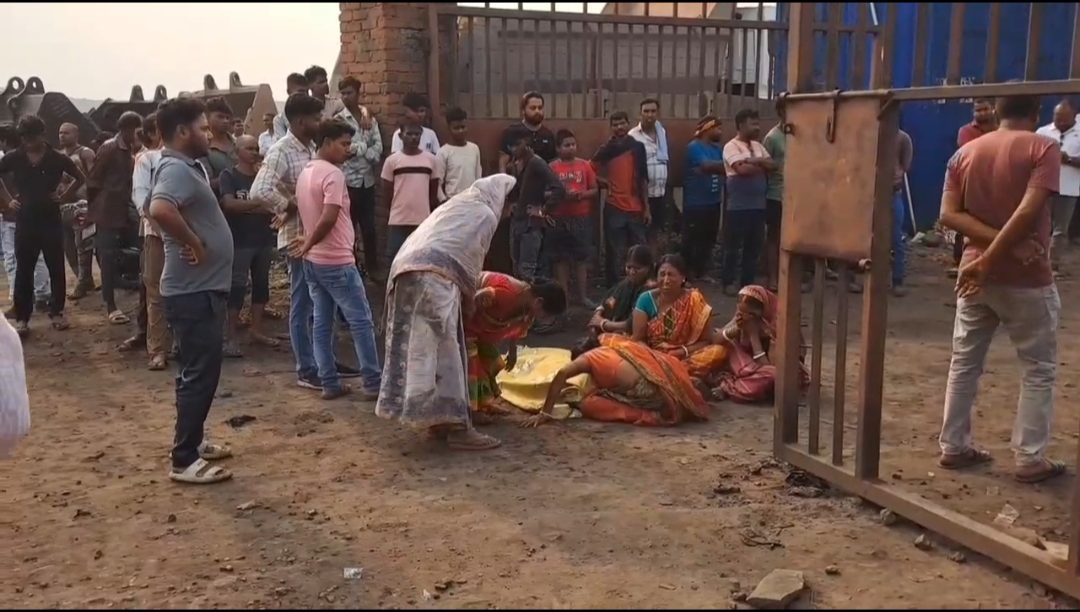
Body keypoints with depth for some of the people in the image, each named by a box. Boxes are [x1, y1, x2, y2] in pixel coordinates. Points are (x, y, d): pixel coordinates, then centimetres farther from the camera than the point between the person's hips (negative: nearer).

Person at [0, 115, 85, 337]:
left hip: (51, 220, 0)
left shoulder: (57, 158, -3)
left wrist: (64, 196, 2)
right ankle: (21, 318, 8)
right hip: (25, 221, 0)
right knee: (23, 271, 3)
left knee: (56, 269, 6)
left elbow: (80, 178, 10)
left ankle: (56, 312, 19)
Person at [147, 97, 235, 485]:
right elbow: (160, 209, -39)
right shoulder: (177, 169, -19)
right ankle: (184, 461, 3)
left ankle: (192, 441, 31)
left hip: (203, 288, 10)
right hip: (194, 291, -10)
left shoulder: (189, 166, 13)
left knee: (199, 371, 19)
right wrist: (193, 243, -25)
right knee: (200, 374, -5)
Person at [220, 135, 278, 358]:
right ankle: (231, 337, -1)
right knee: (237, 286, -5)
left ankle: (256, 329, 24)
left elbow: (271, 202, 9)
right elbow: (229, 203, -19)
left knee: (261, 283, 12)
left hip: (264, 239, 6)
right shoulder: (229, 175, -5)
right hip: (239, 241, -6)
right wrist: (258, 203, -25)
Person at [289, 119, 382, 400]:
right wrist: (308, 244, -13)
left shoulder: (305, 173, 12)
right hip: (337, 261, -9)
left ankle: (330, 383, 14)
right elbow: (329, 218, -25)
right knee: (360, 321, -1)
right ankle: (373, 383, 3)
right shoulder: (333, 174, -16)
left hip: (313, 261, 9)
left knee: (322, 323, 10)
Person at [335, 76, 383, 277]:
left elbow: (378, 146, 0)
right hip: (348, 180, -4)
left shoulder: (369, 118, 9)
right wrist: (365, 149, -5)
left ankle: (372, 268, 19)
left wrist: (357, 150, -14)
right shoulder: (338, 120, -3)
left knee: (369, 227, 9)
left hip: (368, 180, 4)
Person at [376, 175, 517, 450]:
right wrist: (470, 301, 23)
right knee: (442, 351, -7)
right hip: (432, 277, -8)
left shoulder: (454, 205, 33)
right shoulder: (486, 214, 10)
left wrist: (465, 294, 33)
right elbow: (470, 265, 9)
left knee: (417, 349, 10)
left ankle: (436, 419, 17)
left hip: (404, 272, 8)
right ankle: (455, 426, -5)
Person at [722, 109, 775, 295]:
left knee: (754, 247, 10)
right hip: (739, 206, -7)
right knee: (733, 246, 1)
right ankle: (729, 282, 11)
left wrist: (755, 161, -12)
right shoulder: (732, 146, -8)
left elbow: (773, 166, 5)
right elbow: (743, 169, -21)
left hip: (758, 205, 7)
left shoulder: (758, 146, 15)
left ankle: (748, 282, 19)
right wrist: (762, 166, -4)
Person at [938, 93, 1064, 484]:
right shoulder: (1043, 148, -9)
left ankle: (954, 447, 18)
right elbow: (1028, 211, -22)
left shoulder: (965, 153, 5)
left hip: (975, 275, 5)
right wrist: (988, 261, -19)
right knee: (1039, 369, 8)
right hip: (1026, 279, -4)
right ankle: (1030, 459, 11)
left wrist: (995, 244, -12)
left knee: (964, 362, 14)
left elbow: (949, 214, -5)